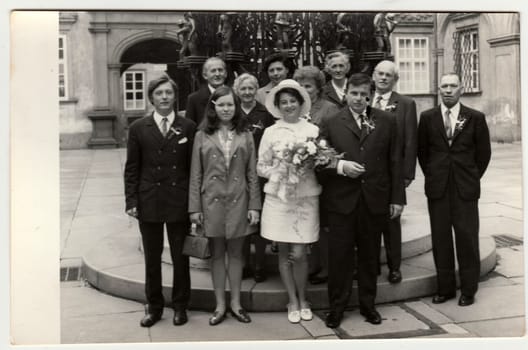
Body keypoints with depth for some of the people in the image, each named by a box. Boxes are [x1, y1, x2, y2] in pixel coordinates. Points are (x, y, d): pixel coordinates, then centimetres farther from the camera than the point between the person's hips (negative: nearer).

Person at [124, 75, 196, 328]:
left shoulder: (188, 127, 1)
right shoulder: (138, 128, 2)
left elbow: (193, 167, 1)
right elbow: (131, 168, 3)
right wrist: (131, 200, -4)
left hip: (179, 201, 0)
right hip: (149, 202, 1)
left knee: (181, 258, 9)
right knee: (151, 258, 11)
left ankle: (180, 306, 24)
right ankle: (154, 306, 25)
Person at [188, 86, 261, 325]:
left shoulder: (245, 136, 5)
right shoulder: (202, 136, 2)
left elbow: (252, 173, 4)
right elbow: (196, 175, 2)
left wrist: (254, 205, -1)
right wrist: (194, 207, -2)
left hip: (238, 200, 1)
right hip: (212, 200, 0)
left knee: (236, 252, 9)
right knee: (217, 253, 8)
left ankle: (235, 303, 20)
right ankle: (220, 305, 18)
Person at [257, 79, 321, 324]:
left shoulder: (313, 130, 3)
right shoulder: (270, 132, 4)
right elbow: (261, 167, 7)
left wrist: (307, 168, -12)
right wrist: (279, 173, -10)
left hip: (306, 197, -1)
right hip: (279, 196, 1)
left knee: (299, 253, -3)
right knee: (284, 252, 6)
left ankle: (302, 299, 20)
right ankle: (293, 301, 22)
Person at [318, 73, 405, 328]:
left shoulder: (386, 121, 6)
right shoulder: (331, 124, 2)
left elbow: (394, 161, 6)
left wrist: (397, 198, 4)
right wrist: (340, 166, -17)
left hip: (375, 199, 1)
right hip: (341, 200, -1)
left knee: (369, 255, 12)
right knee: (339, 255, 4)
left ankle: (368, 304, 27)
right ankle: (337, 306, 18)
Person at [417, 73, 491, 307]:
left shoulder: (475, 118, 1)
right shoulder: (427, 118, 5)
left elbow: (484, 152, 7)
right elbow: (422, 151, 12)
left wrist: (472, 177, 6)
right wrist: (431, 175, 8)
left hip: (466, 189, -1)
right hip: (437, 188, 2)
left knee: (467, 238, 2)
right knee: (440, 239, 5)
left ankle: (468, 290, 14)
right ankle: (445, 288, 17)